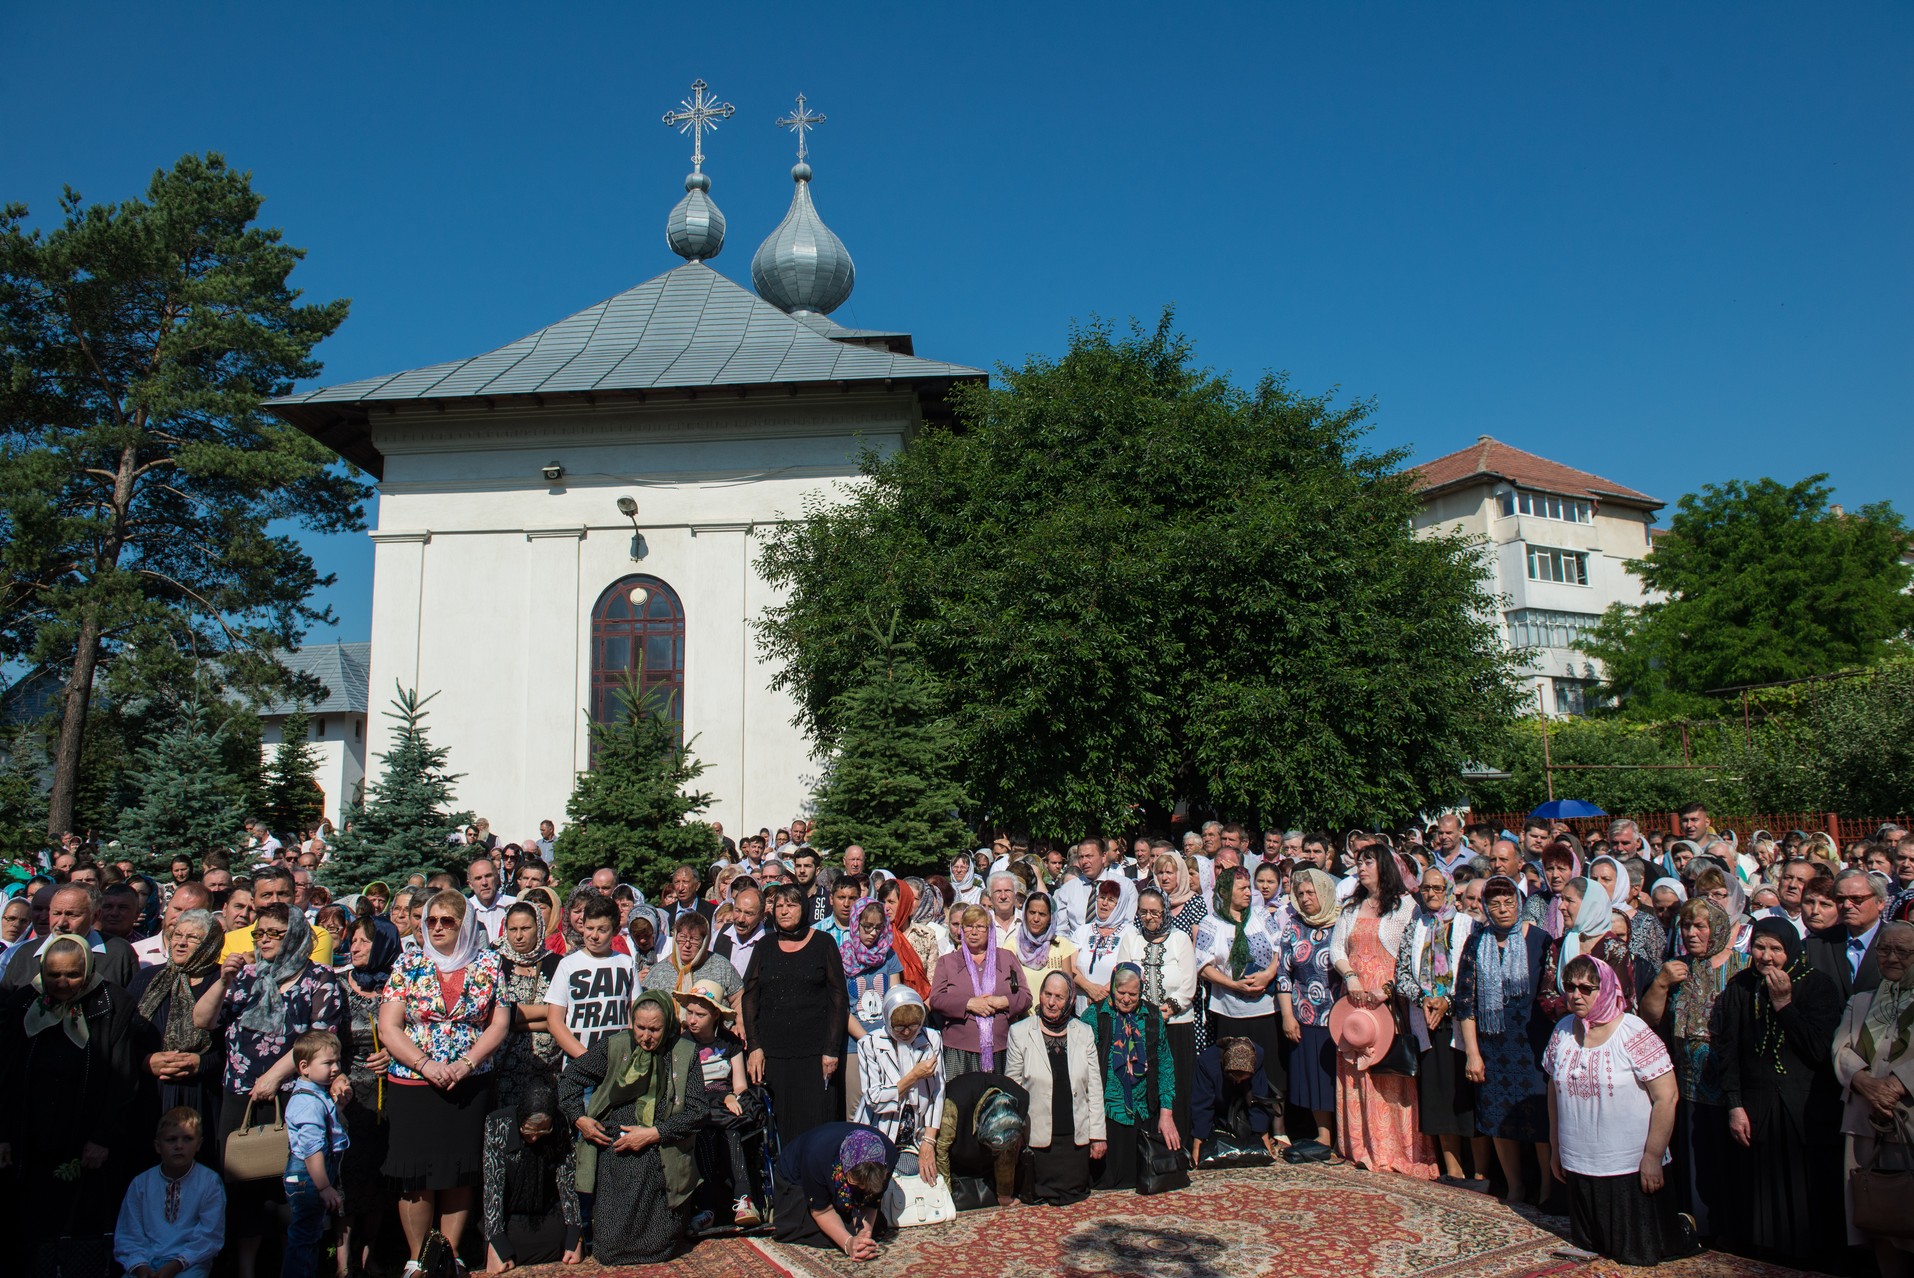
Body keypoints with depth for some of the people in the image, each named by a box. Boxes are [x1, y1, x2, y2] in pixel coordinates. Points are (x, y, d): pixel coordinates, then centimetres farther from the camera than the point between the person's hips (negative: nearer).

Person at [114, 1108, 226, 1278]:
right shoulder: (140, 1183, 9)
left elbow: (209, 1237, -3)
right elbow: (128, 1236, 6)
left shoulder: (210, 1182, 1)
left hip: (189, 1264, -2)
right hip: (147, 1261, 2)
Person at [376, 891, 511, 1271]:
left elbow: (500, 1024, 2)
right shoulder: (408, 965, 3)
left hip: (470, 1087, 1)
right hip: (411, 1085, 0)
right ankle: (417, 1259, 15)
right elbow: (388, 1027, -2)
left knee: (460, 1175, 4)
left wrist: (466, 1063, -13)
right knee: (416, 1175, 0)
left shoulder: (488, 965, 4)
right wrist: (425, 1065, -15)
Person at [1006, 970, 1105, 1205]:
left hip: (1076, 1136, 2)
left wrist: (1098, 1135, 3)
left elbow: (1095, 1088, 6)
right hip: (1037, 1136, -2)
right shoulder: (1020, 1032, -1)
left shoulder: (1084, 1033, 6)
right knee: (1037, 1195, -1)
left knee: (1075, 1192, 1)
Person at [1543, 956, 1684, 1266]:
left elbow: (1666, 1097, -15)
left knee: (1638, 1252, 9)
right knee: (1588, 1245, 15)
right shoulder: (1563, 1031, 2)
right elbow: (1554, 1090, 10)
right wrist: (1556, 1149, 13)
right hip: (1578, 1167, 5)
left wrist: (1652, 1157, -15)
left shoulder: (1633, 1034, -14)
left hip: (1630, 1169, -5)